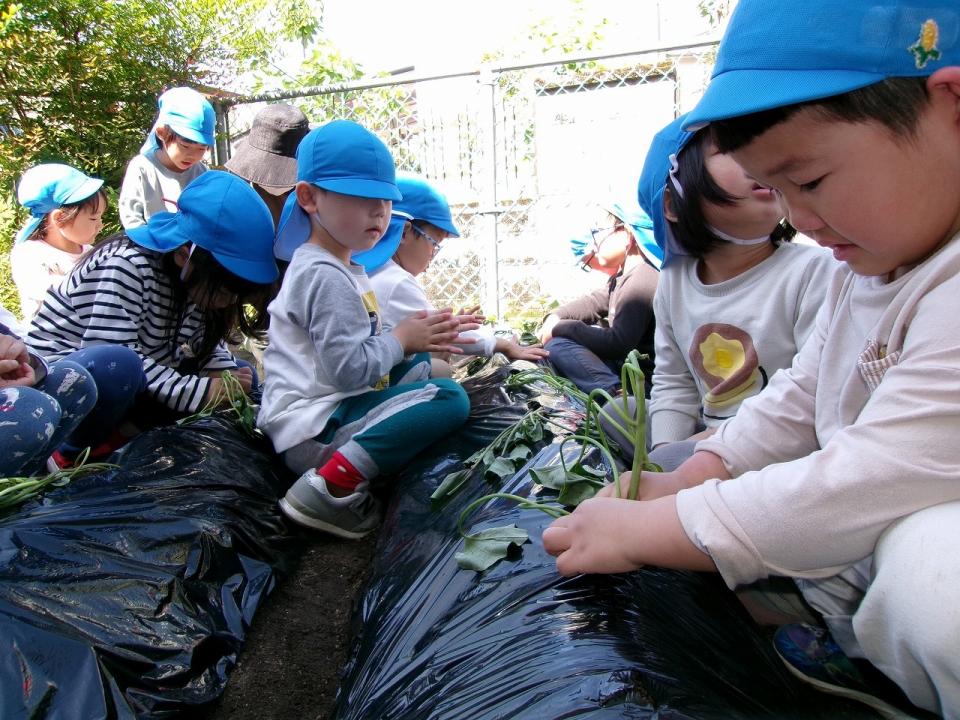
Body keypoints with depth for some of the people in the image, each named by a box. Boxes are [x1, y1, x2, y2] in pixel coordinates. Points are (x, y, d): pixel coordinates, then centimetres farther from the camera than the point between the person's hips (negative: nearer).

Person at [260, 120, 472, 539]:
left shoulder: (331, 267, 17)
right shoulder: (328, 277, -17)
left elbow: (351, 345, 21)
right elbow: (349, 369, -23)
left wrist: (413, 340, 6)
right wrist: (401, 340, -7)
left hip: (303, 419, 11)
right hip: (315, 430, -11)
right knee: (449, 398, -22)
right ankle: (333, 485, -22)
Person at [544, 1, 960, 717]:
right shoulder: (877, 257, 3)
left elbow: (868, 487, -33)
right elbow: (798, 401, 10)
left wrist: (638, 530, -24)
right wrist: (687, 481, -4)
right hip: (873, 537, 9)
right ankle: (854, 640, 8)